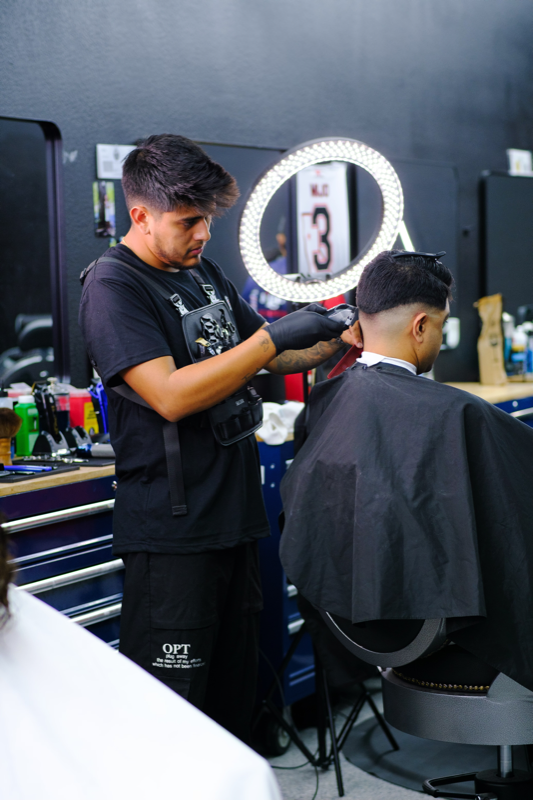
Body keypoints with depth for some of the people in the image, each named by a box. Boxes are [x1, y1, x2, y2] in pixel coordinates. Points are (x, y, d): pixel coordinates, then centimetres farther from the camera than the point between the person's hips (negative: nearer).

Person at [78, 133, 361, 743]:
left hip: (236, 513, 8)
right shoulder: (113, 285, -11)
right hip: (171, 531, -8)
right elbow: (171, 395, -22)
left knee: (234, 687, 16)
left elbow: (270, 356, 21)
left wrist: (343, 339, 4)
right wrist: (276, 337, -20)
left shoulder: (204, 271, 13)